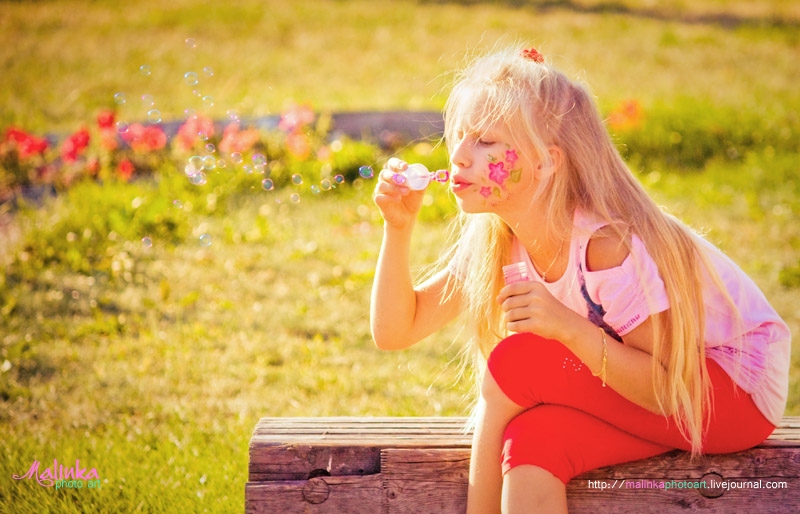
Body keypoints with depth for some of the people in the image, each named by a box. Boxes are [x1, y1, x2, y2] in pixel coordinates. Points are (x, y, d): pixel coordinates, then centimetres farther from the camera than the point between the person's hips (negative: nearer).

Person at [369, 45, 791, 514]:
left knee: (517, 358, -20)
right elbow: (395, 331, 0)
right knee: (531, 440, -26)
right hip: (649, 389, 6)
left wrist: (569, 327, -37)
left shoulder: (608, 244, -26)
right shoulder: (492, 241, -3)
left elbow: (670, 391, -24)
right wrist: (399, 226, -13)